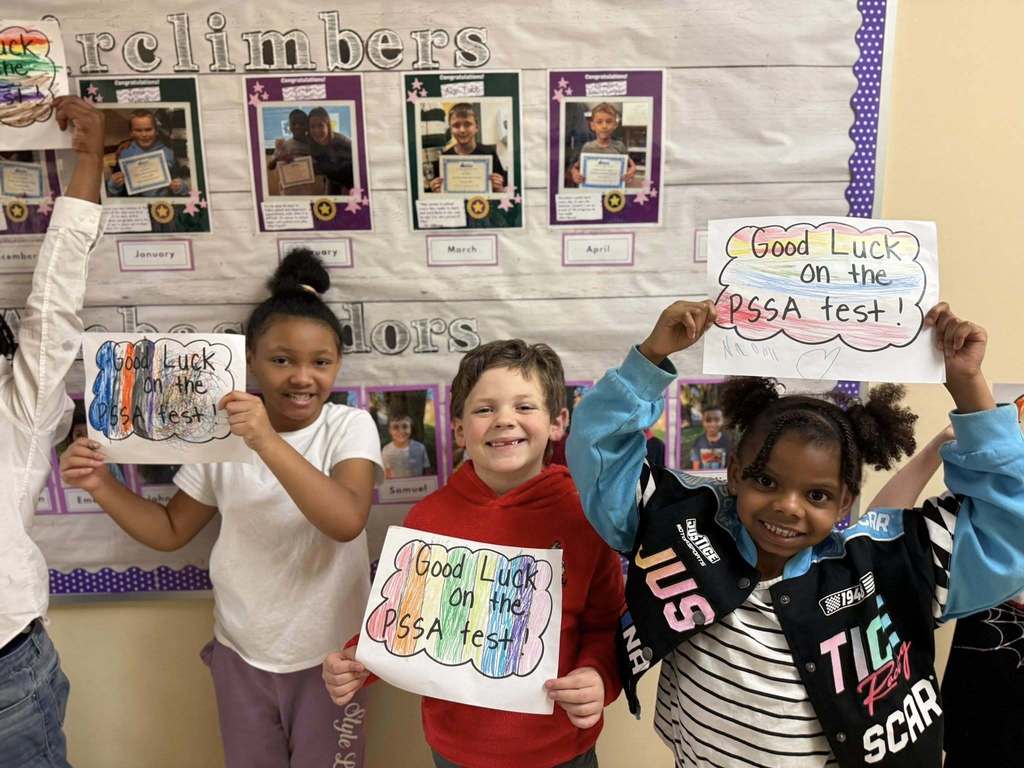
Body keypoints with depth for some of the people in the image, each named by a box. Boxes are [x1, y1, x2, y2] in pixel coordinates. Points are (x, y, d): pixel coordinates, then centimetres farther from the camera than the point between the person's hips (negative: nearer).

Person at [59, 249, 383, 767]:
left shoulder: (349, 426, -15)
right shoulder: (224, 433, -6)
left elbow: (347, 522, -31)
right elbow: (171, 531, 3)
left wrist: (267, 442, -39)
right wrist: (101, 485, -13)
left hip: (329, 651, -3)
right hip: (241, 650, 3)